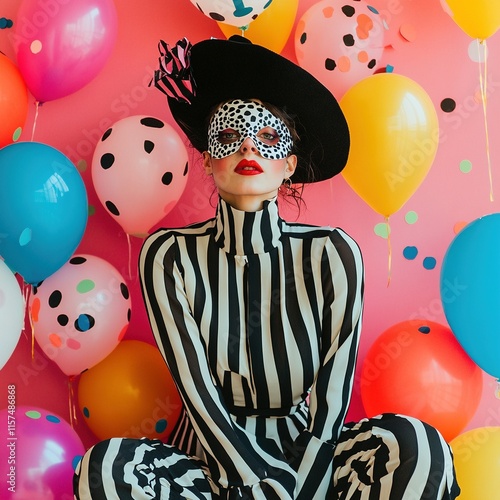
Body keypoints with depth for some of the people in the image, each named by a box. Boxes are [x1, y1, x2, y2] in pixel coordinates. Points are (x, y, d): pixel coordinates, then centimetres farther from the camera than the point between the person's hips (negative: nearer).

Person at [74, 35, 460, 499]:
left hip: (305, 454, 0)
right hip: (213, 457, 1)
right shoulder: (170, 255, -10)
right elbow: (199, 396, -13)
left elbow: (333, 403, -9)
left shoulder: (332, 254, -10)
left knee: (417, 445, -26)